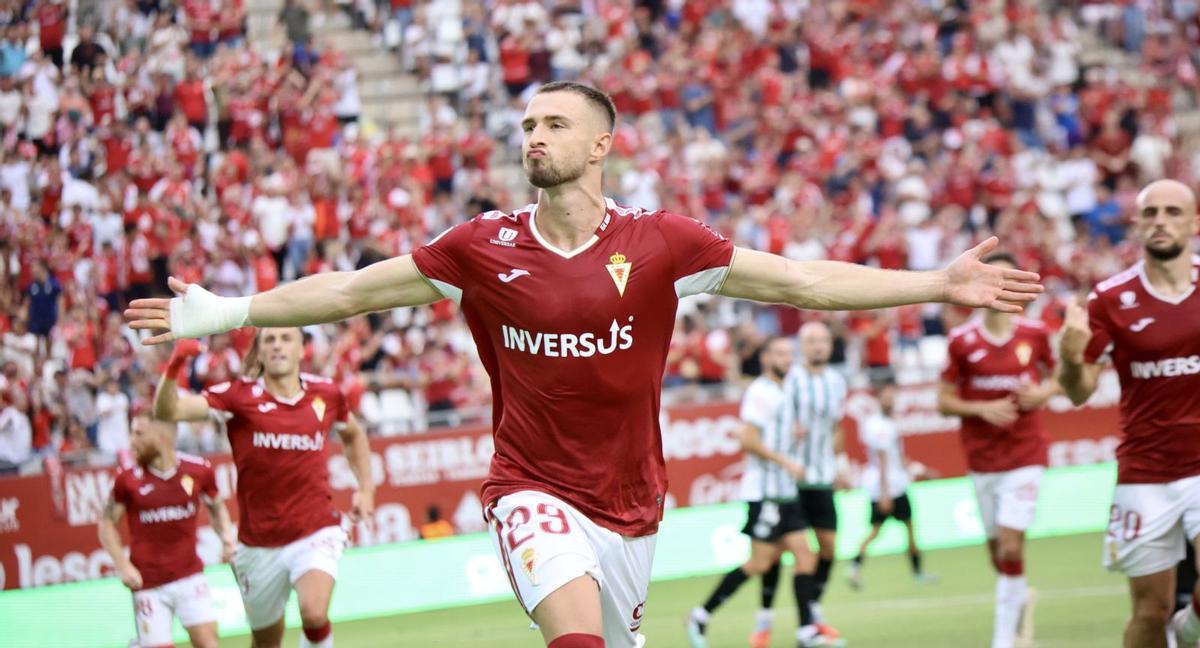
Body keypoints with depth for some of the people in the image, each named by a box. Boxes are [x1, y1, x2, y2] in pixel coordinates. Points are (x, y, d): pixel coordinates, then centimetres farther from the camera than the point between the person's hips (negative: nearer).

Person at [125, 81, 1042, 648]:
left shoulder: (657, 243, -5)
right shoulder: (484, 249, -3)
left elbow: (800, 281, -4)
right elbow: (349, 291, 3)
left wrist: (938, 285, -9)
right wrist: (219, 314, 2)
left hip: (630, 502, 2)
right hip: (535, 490, -2)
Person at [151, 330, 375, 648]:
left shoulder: (326, 394, 1)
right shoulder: (239, 395, -7)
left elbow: (354, 435, 24)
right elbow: (167, 411, -20)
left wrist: (366, 489, 13)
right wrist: (173, 368, -39)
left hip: (315, 532, 0)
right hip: (259, 543, 1)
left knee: (314, 613, -28)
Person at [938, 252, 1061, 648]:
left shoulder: (1034, 334, 0)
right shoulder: (962, 341, -3)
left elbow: (1057, 377, 15)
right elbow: (945, 402, 2)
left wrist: (1042, 393, -7)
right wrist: (982, 409, -15)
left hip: (1026, 454, -1)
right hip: (982, 456, 1)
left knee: (1011, 542, -14)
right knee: (996, 546, 7)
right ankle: (1020, 599, 38)